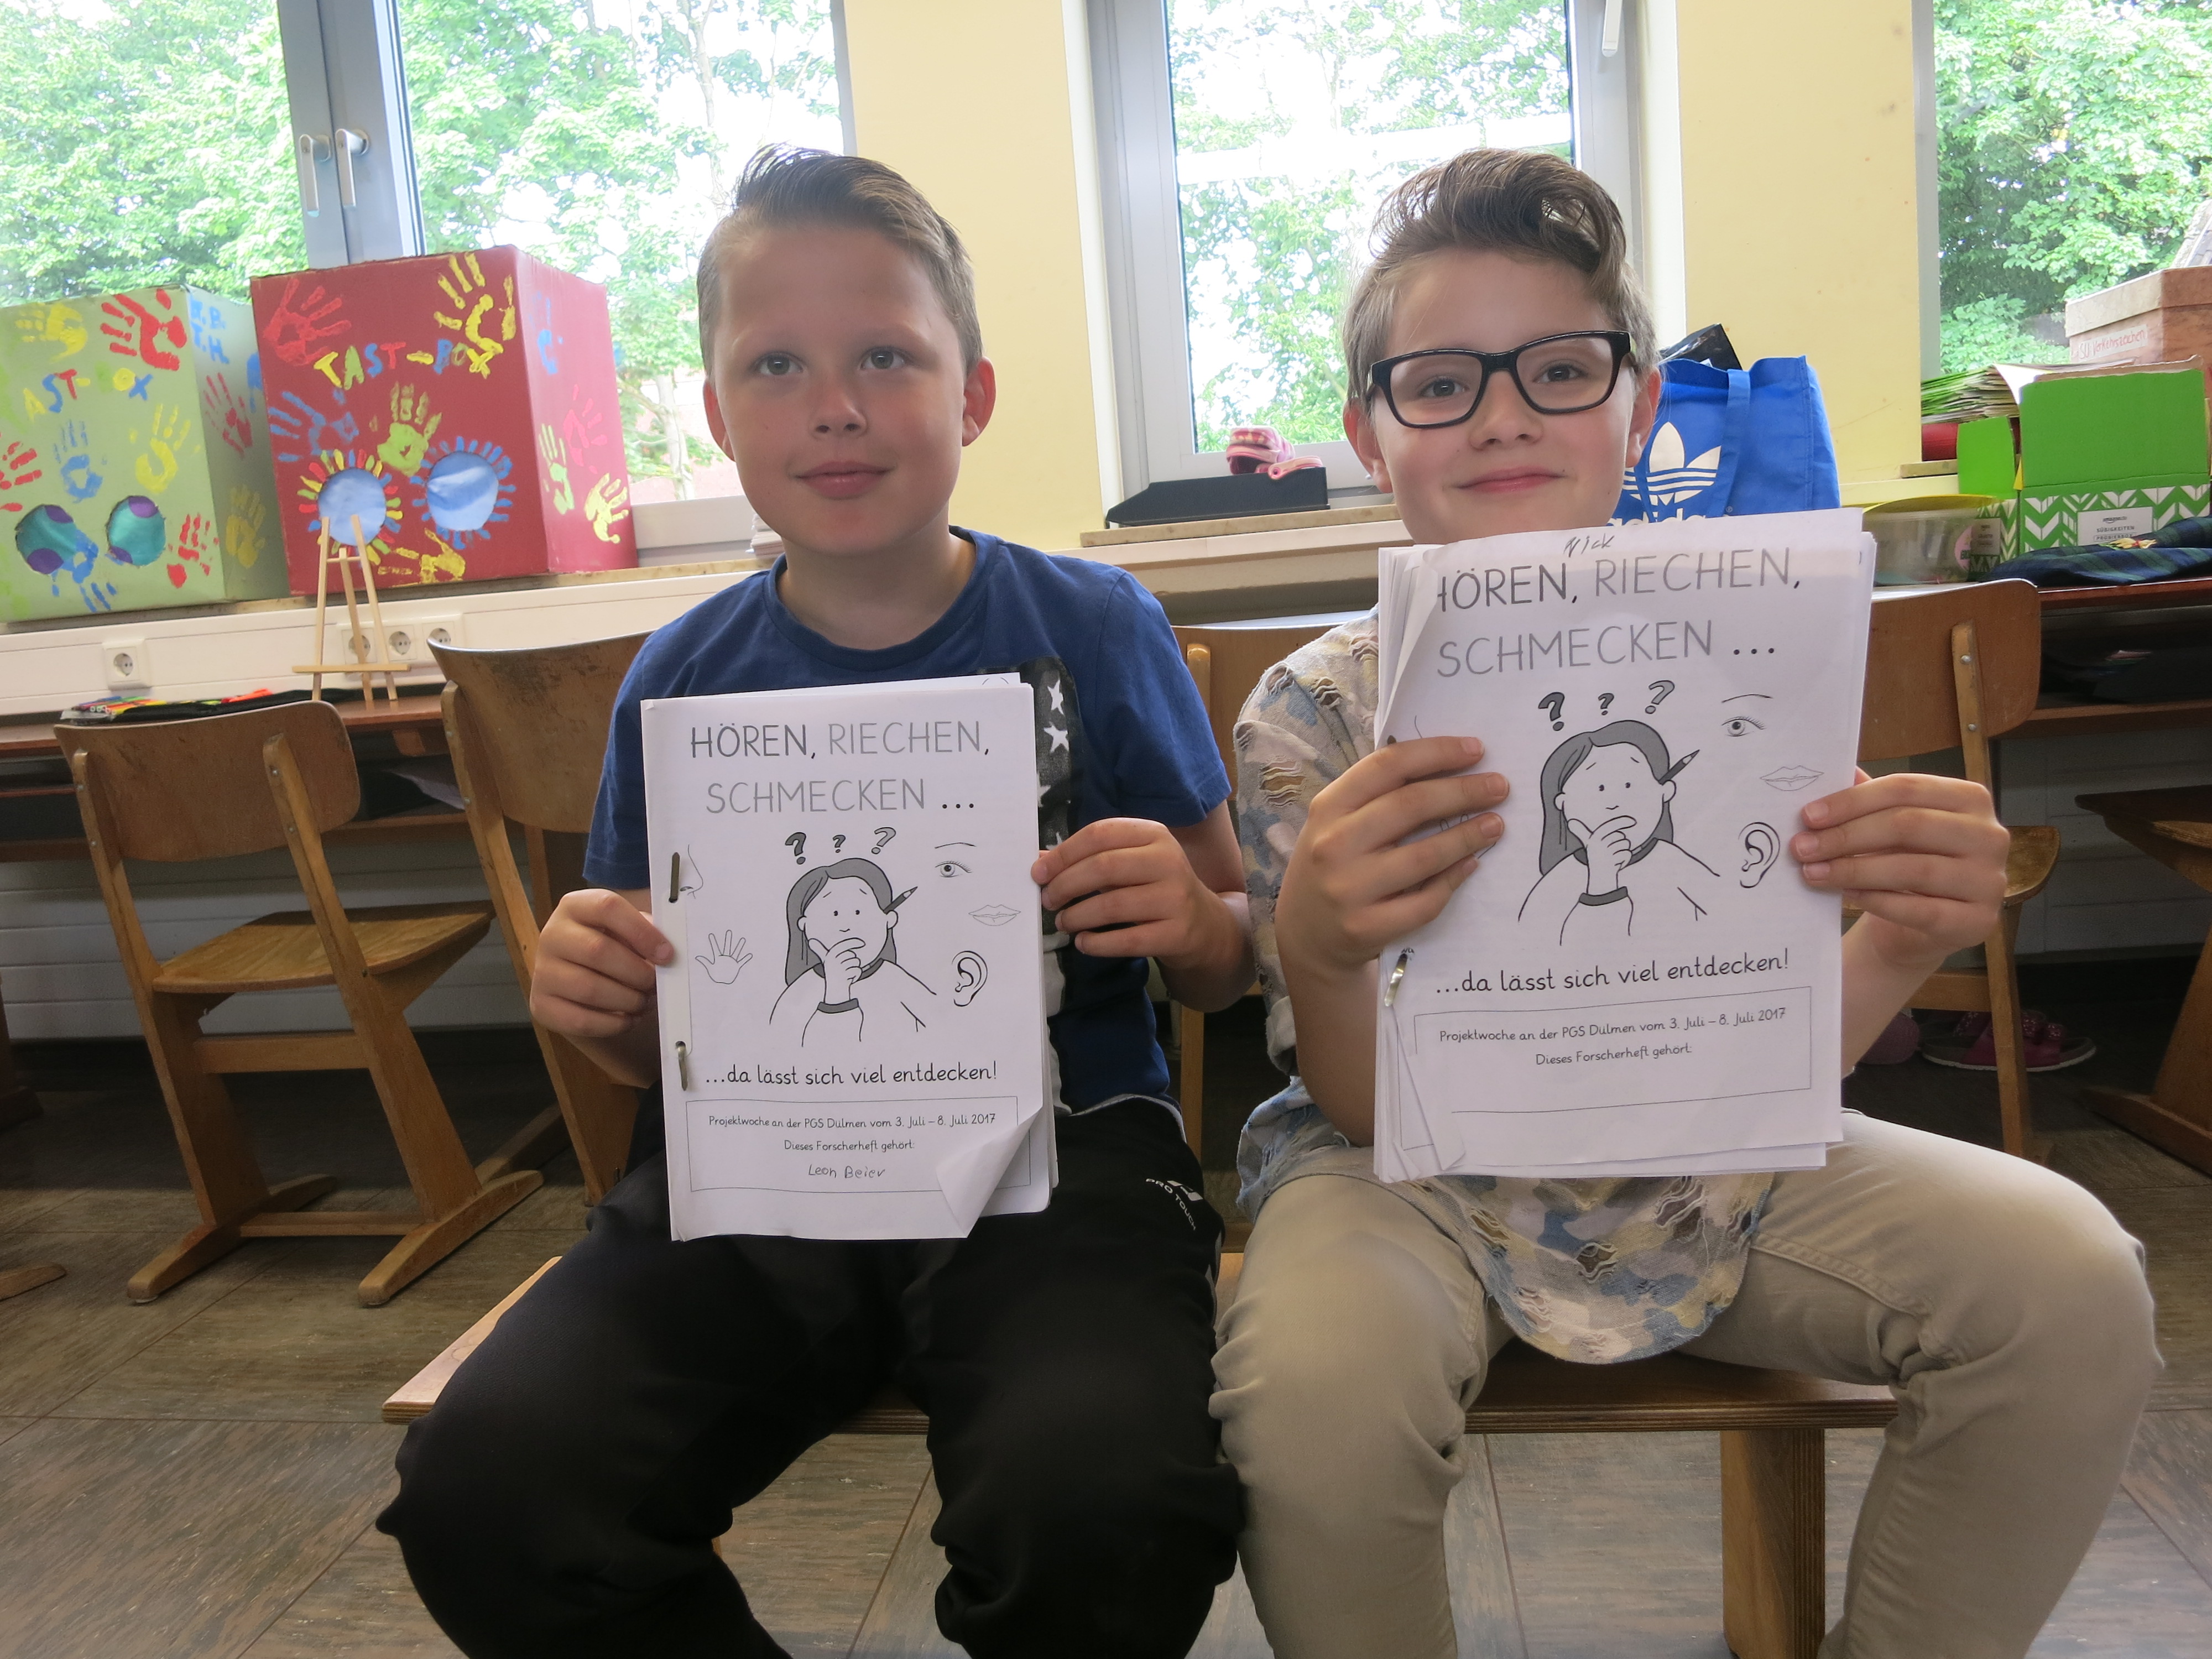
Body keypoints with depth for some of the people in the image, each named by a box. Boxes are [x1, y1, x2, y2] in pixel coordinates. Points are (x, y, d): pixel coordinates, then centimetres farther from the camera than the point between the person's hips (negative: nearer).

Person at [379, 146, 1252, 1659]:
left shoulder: (1095, 627, 0)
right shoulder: (682, 682, 5)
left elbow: (1230, 968, 7)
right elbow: (662, 1048, 15)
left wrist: (1193, 923, -15)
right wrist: (600, 1003, -7)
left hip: (1059, 1151, -2)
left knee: (1100, 1511, -30)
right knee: (484, 1495, -19)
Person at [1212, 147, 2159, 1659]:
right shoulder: (1314, 715, -11)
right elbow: (1364, 1108, -13)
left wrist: (1900, 940, -26)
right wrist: (1316, 949, -36)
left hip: (1708, 1158, 3)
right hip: (1420, 1176, -2)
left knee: (2070, 1280, -17)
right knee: (1311, 1388, -33)